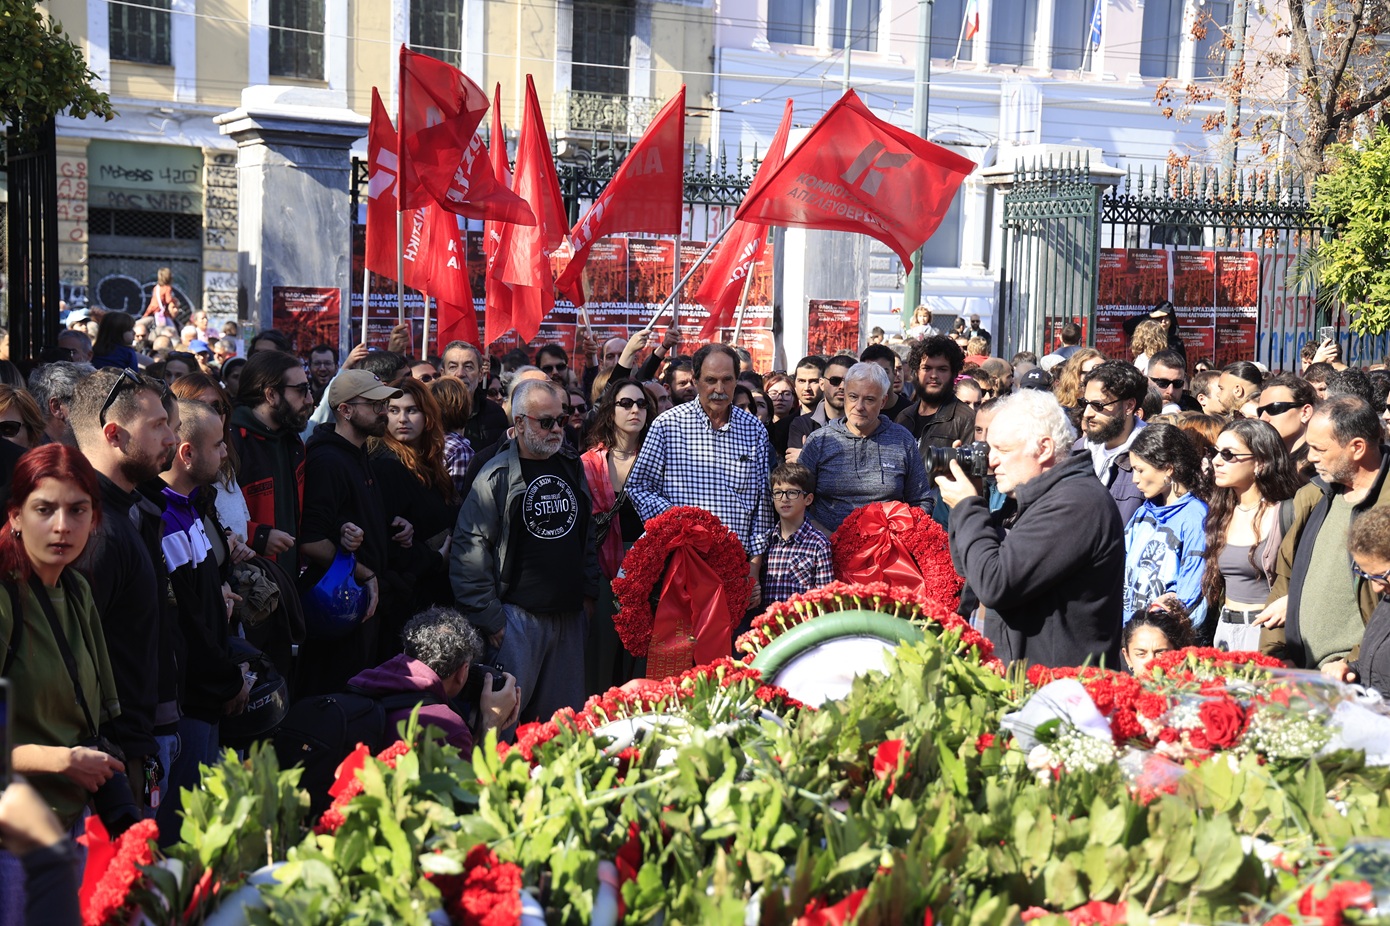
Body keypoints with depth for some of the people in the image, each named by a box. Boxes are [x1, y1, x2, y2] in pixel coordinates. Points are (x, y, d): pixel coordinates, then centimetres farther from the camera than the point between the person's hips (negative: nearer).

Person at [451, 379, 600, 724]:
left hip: (570, 614, 6)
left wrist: (589, 591, 12)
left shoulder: (573, 466, 11)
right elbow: (471, 550, -11)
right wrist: (488, 617, -13)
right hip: (518, 615, -5)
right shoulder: (497, 476, -8)